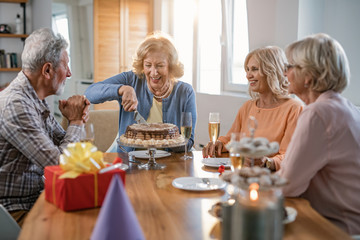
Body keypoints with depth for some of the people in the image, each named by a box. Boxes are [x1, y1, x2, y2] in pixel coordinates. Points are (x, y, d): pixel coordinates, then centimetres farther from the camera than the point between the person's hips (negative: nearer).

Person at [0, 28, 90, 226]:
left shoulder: (36, 100, 7)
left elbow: (62, 144, 14)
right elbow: (59, 165, -24)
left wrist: (75, 120, -5)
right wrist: (75, 122, -9)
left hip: (35, 198, 9)